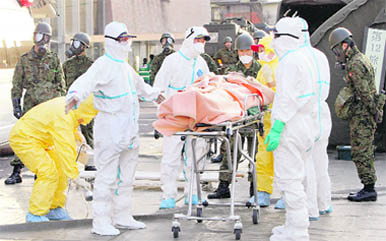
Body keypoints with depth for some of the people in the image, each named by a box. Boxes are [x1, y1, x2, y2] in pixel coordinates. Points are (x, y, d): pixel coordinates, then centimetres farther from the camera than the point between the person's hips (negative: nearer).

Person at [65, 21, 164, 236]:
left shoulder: (124, 66, 18)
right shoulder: (103, 65, -11)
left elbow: (138, 84, 38)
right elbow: (86, 82, -30)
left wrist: (154, 94, 54)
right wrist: (75, 96, -50)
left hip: (129, 128, 9)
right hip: (109, 127, -9)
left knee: (126, 175, 15)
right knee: (107, 175, -8)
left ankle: (122, 216, 25)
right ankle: (101, 222, -3)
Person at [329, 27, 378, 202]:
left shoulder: (354, 65, -17)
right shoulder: (360, 59, 16)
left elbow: (365, 94, -20)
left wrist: (372, 114, -18)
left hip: (361, 115, -10)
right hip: (366, 115, 10)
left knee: (361, 153, -7)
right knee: (364, 153, 13)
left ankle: (369, 189, -4)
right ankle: (368, 188, 17)